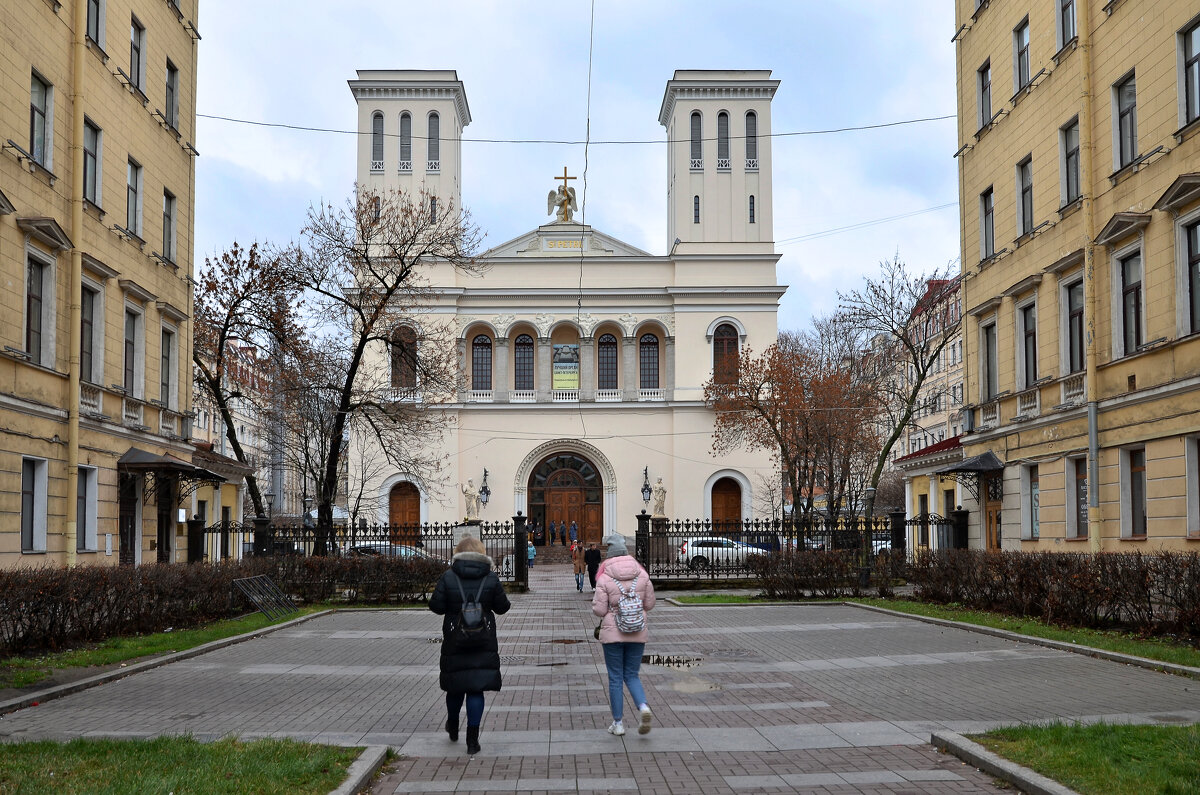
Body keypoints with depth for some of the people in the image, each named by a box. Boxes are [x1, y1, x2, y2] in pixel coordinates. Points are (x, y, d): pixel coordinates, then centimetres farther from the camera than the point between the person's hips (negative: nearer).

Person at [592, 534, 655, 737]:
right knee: (632, 675, 15)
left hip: (613, 634, -3)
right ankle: (643, 707, -11)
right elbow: (649, 604, 4)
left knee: (615, 678, 8)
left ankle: (618, 723, 13)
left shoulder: (605, 579, -12)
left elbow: (599, 610, -12)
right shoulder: (642, 575, -2)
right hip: (637, 633, 3)